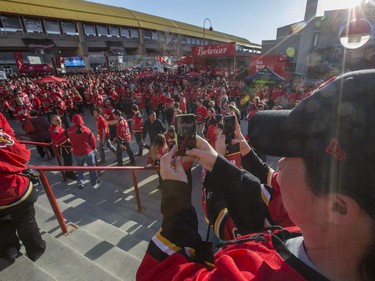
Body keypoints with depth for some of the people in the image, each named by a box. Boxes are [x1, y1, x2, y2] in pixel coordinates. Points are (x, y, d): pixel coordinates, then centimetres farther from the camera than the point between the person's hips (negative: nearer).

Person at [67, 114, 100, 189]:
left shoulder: (69, 130, -9)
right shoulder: (86, 129, -13)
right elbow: (93, 140, -7)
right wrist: (93, 148, 9)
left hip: (77, 153, 2)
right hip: (88, 151, -2)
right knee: (91, 167, 10)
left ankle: (80, 182, 24)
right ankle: (94, 183, 19)